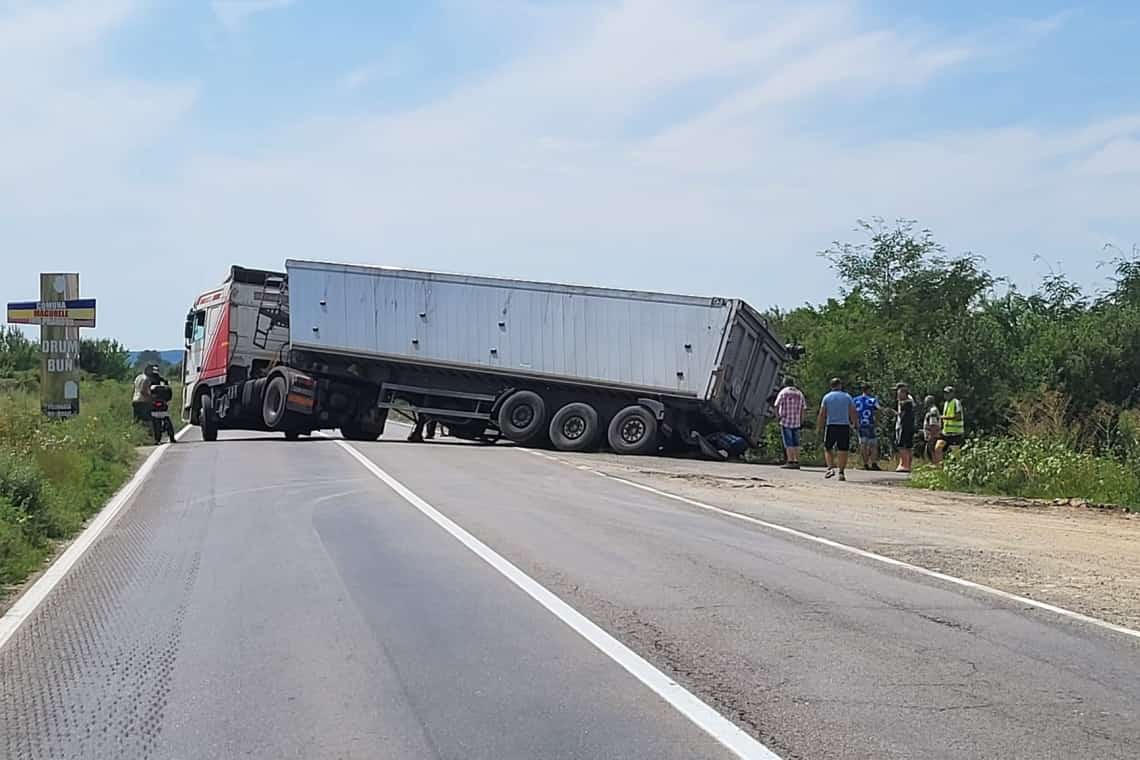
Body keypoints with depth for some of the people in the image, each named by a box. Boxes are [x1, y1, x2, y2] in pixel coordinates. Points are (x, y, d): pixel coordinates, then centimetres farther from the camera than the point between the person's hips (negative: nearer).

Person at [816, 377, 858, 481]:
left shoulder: (827, 397, 3)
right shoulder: (847, 397, 4)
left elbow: (822, 414, 1)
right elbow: (853, 413, 2)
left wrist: (818, 426, 8)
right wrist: (855, 424, 15)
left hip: (831, 426, 0)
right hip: (844, 426, 0)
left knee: (827, 448, 11)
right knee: (843, 451, 4)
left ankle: (830, 468, -7)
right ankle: (842, 472, 1)